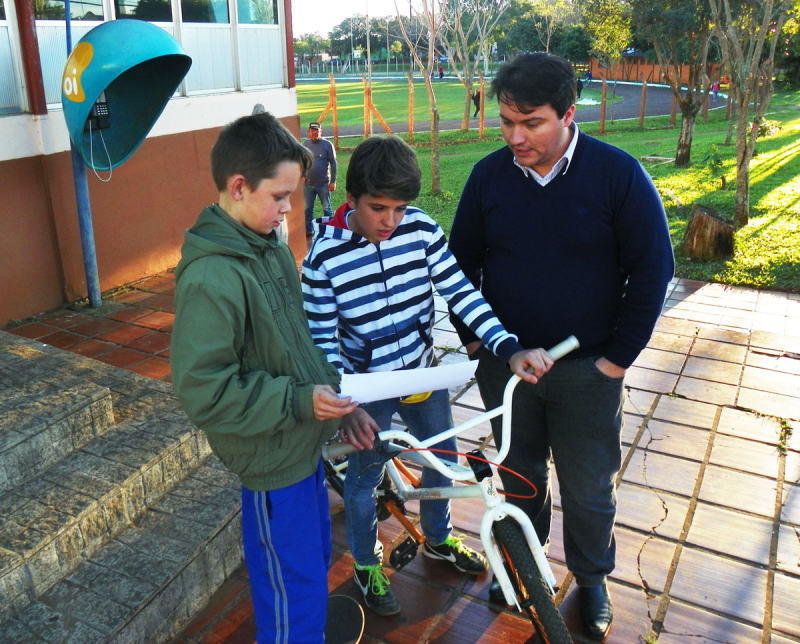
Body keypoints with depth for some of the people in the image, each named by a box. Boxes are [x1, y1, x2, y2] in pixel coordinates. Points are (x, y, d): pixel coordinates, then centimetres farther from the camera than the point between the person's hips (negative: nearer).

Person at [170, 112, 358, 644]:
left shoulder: (271, 246, 1)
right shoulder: (210, 279, -26)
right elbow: (204, 391, -26)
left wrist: (334, 395, 11)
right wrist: (297, 400, -25)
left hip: (304, 441, 9)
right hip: (272, 460, -9)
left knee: (316, 561, 28)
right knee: (295, 596, 8)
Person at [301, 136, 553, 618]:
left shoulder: (421, 229, -13)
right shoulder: (324, 257, -21)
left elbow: (462, 292, -14)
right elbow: (322, 341, -16)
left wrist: (511, 348, -26)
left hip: (424, 373, 4)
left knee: (442, 460, 21)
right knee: (364, 479, 14)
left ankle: (439, 539, 51)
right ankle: (367, 565, 42)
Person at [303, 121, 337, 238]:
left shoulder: (327, 144, -5)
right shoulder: (305, 144, 4)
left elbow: (333, 163, -4)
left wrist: (333, 181, -8)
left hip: (323, 184, -3)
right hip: (308, 184, 3)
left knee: (326, 209, 6)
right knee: (308, 209, 10)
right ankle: (308, 231, 20)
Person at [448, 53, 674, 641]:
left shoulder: (618, 174, -13)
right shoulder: (489, 175, -5)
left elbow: (652, 269, -8)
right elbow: (463, 260, 6)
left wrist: (618, 357, -8)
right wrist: (471, 338, 3)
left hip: (586, 370, -2)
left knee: (588, 489, 11)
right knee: (520, 471, 19)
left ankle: (592, 581, 37)